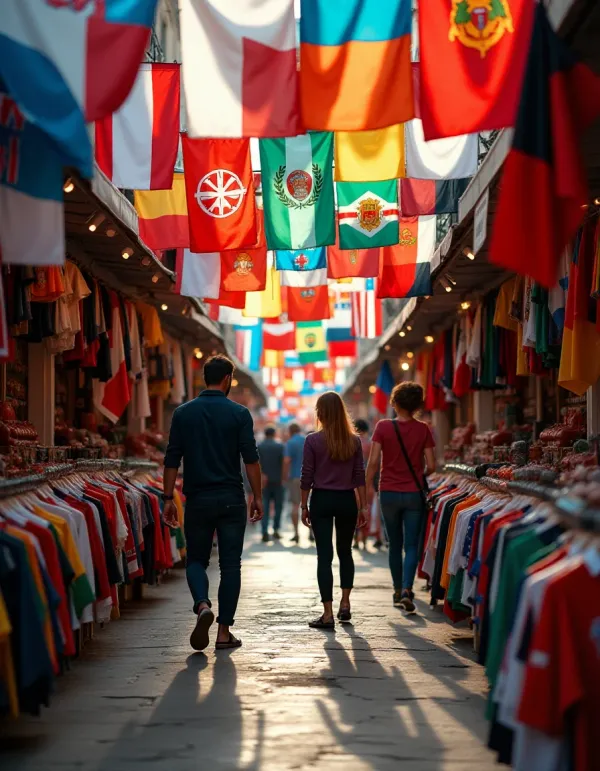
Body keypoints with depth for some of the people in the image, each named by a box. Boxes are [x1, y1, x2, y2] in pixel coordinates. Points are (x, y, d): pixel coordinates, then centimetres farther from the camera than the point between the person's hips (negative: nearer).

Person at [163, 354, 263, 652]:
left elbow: (172, 460, 1)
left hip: (197, 499, 1)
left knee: (196, 559, 14)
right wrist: (257, 496, 1)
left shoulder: (183, 413, 2)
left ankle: (202, 605, -14)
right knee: (230, 564, 6)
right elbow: (251, 459, -6)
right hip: (231, 500, -1)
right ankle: (224, 632, 5)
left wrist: (168, 498, 7)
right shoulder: (239, 413, -4)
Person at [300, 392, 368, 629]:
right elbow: (359, 476, 2)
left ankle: (328, 614, -4)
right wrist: (363, 506, 9)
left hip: (321, 500, -3)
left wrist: (304, 506, 3)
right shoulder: (354, 441, 0)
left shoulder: (313, 440, -8)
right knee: (345, 552, 20)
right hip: (347, 501, 3)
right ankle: (345, 604, 20)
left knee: (324, 556, -1)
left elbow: (307, 477, -6)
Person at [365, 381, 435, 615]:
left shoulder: (383, 427, -5)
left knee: (395, 544, 15)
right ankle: (407, 589, -17)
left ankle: (398, 590, 23)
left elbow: (373, 462, -9)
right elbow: (431, 466, -5)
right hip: (414, 493, -1)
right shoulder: (423, 430, -3)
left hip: (389, 492, 1)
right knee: (412, 545, 1)